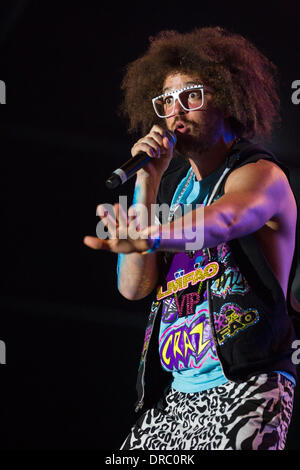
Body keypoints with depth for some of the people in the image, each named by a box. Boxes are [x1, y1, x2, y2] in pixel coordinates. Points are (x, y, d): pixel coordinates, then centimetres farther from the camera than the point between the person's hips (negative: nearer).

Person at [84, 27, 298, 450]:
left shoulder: (261, 174, -4)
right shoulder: (171, 182, 15)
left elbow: (224, 218, -30)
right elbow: (134, 286, 5)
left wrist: (146, 237, -50)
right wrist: (148, 184, -4)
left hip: (244, 387, -6)